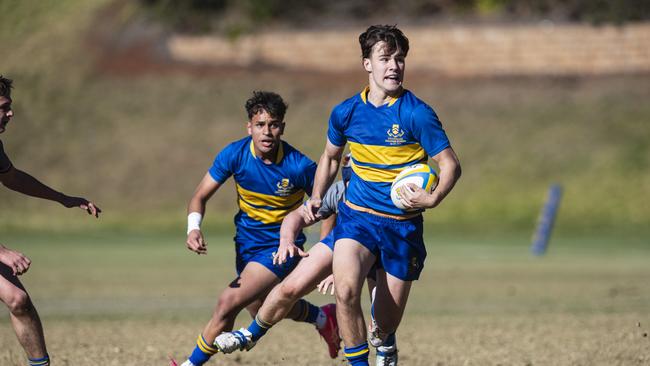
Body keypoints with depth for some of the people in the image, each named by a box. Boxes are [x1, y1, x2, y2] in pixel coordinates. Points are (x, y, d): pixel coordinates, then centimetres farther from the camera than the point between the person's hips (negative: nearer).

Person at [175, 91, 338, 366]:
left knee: (229, 302, -21)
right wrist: (193, 228, -31)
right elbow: (200, 196, -10)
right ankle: (322, 318, 50)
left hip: (281, 245, -5)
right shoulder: (235, 154, -15)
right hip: (247, 241, 5)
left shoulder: (299, 166, -22)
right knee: (260, 309, 23)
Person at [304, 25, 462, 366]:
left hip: (403, 225, -2)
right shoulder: (346, 112, 1)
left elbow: (450, 165, -9)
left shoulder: (417, 114, -11)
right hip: (356, 216, 2)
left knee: (387, 322, 6)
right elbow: (330, 156, 21)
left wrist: (433, 198, -28)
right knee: (346, 288, -29)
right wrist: (316, 198, 8)